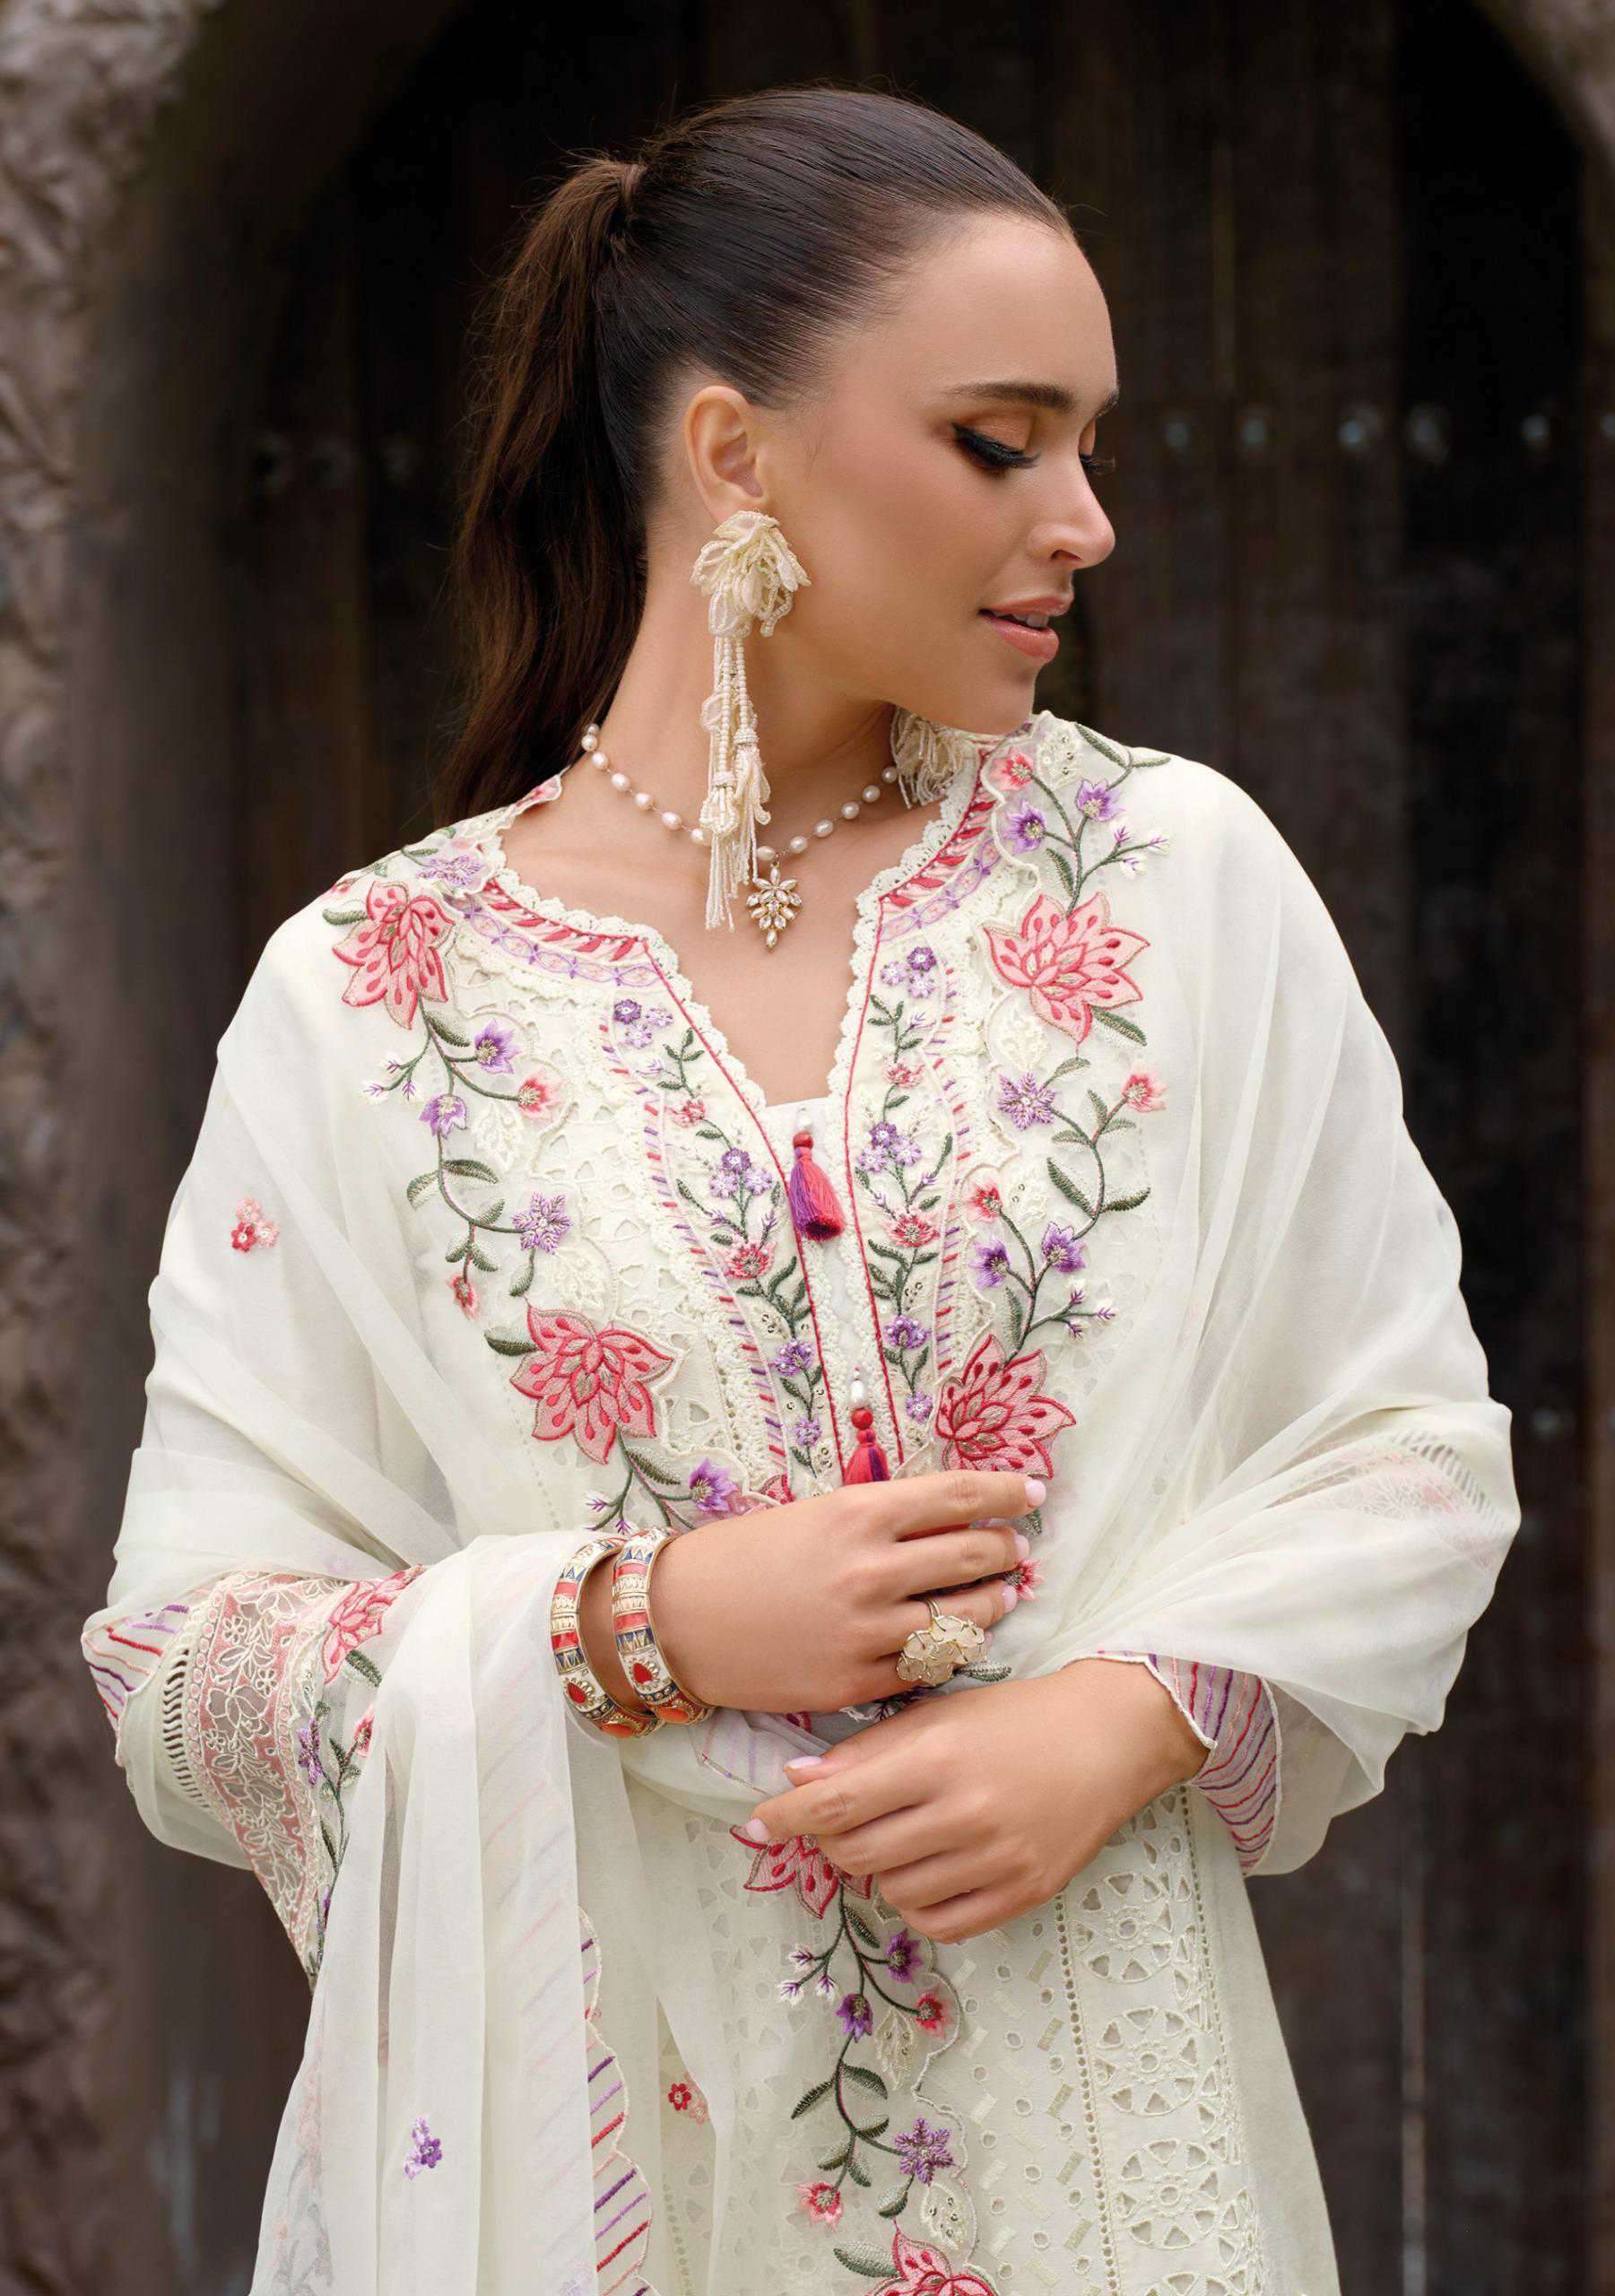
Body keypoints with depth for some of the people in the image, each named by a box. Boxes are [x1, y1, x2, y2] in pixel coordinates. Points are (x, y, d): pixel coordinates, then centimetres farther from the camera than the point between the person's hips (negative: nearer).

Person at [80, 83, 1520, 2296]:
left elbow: (1413, 1447, 3)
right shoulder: (365, 998, -3)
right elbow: (188, 1661, -3)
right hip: (584, 2112, -1)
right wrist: (646, 1624, -16)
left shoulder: (1182, 878, 1)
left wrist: (1120, 1719, -13)